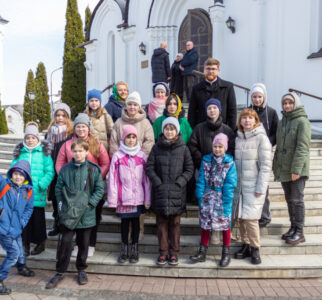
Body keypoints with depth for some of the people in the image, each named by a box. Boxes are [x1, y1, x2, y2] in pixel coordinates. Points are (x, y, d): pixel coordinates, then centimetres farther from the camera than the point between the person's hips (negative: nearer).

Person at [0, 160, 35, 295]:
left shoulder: (28, 191, 2)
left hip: (16, 228, 5)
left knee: (19, 250, 20)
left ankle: (21, 268, 51)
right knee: (13, 252, -8)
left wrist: (22, 221, 0)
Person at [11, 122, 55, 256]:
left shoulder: (44, 152, 0)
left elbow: (50, 171, -4)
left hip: (37, 193, -2)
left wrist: (42, 184, -15)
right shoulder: (19, 152, 8)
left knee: (38, 217, 7)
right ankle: (25, 244, 21)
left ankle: (40, 242, 24)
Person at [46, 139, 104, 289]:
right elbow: (58, 188, 7)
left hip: (86, 214, 0)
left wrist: (90, 203, -10)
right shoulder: (65, 169, 1)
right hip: (68, 213, 0)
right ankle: (60, 272, 19)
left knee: (83, 243, 12)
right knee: (65, 242, 2)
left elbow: (100, 189, -1)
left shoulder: (94, 169, -4)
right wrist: (61, 204, -3)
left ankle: (81, 270, 30)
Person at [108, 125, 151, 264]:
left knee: (136, 222, 11)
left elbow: (146, 178, 3)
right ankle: (124, 250, 26)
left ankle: (134, 249, 26)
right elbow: (113, 178, -3)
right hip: (123, 198, -1)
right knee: (124, 222, 10)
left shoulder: (142, 156, 2)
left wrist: (147, 199, 1)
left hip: (138, 198, 1)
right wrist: (113, 199, -6)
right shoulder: (117, 156, -2)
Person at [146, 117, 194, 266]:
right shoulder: (157, 147, 3)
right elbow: (149, 167, 2)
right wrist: (158, 183, -7)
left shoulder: (183, 148, 1)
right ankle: (163, 252, 19)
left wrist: (179, 183, -8)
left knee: (175, 223, 7)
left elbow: (189, 169, 3)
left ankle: (174, 253, 19)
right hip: (160, 192, 1)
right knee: (162, 223, 7)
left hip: (177, 192, 0)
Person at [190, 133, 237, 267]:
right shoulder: (206, 160, 4)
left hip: (222, 198, -3)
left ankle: (226, 253, 24)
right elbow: (201, 179, 3)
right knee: (205, 223, 10)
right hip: (207, 198, 3)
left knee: (225, 224, 7)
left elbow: (230, 183, -8)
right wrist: (200, 196, -4)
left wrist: (226, 200, -13)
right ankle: (202, 252, 23)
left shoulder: (229, 163, -6)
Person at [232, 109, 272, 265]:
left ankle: (255, 248, 10)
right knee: (240, 216, 8)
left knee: (250, 217, -9)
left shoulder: (261, 138, -5)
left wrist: (261, 188, -13)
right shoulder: (238, 138, 12)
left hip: (253, 186, -5)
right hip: (239, 185, 5)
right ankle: (246, 245, 24)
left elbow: (266, 165, -8)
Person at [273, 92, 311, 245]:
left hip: (297, 169, -7)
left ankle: (299, 232, 7)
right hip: (284, 169, 7)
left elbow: (303, 147, -16)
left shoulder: (302, 121, -9)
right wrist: (276, 167, 13)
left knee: (297, 200, -2)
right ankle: (293, 227, 25)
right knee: (289, 200, 13)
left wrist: (296, 169, -21)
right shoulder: (282, 122, 14)